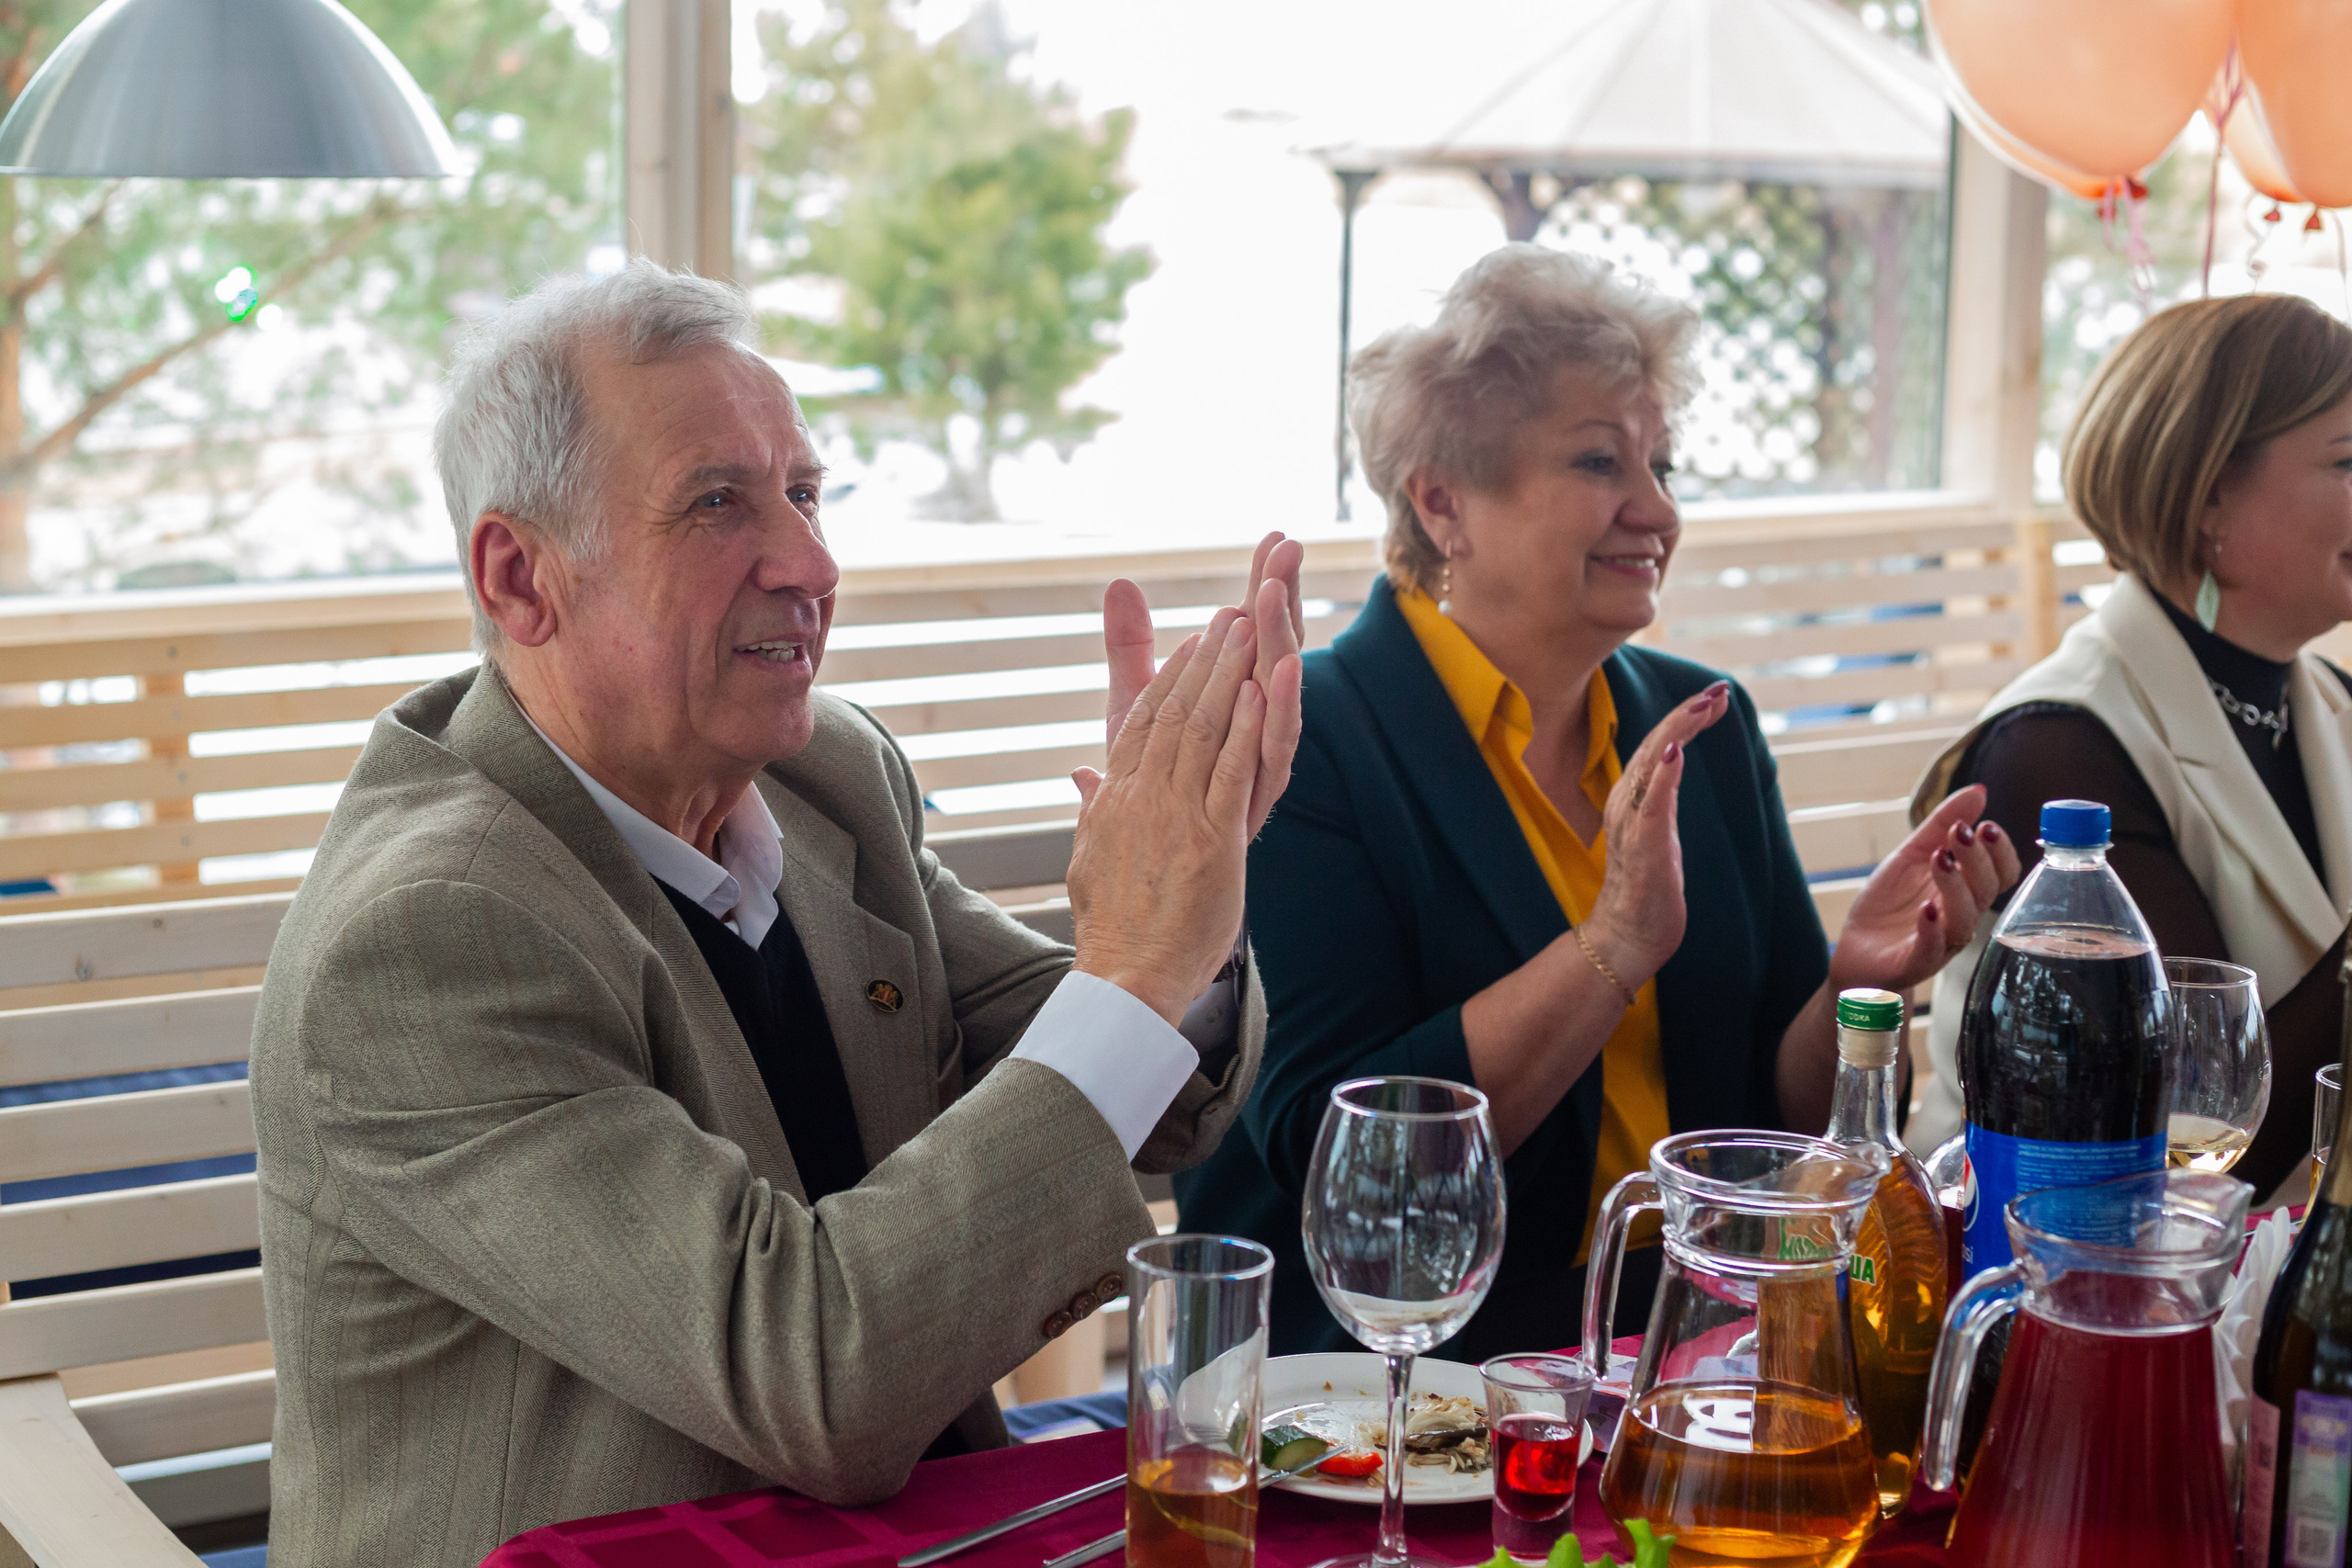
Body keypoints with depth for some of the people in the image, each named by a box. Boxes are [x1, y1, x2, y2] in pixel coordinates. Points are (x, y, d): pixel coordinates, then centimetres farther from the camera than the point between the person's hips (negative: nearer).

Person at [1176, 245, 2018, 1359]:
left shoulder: (1706, 729, 10)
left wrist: (1854, 983, -12)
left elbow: (1775, 1115, 10)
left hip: (1697, 1348, 5)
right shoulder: (1300, 745, -9)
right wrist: (1617, 944, -23)